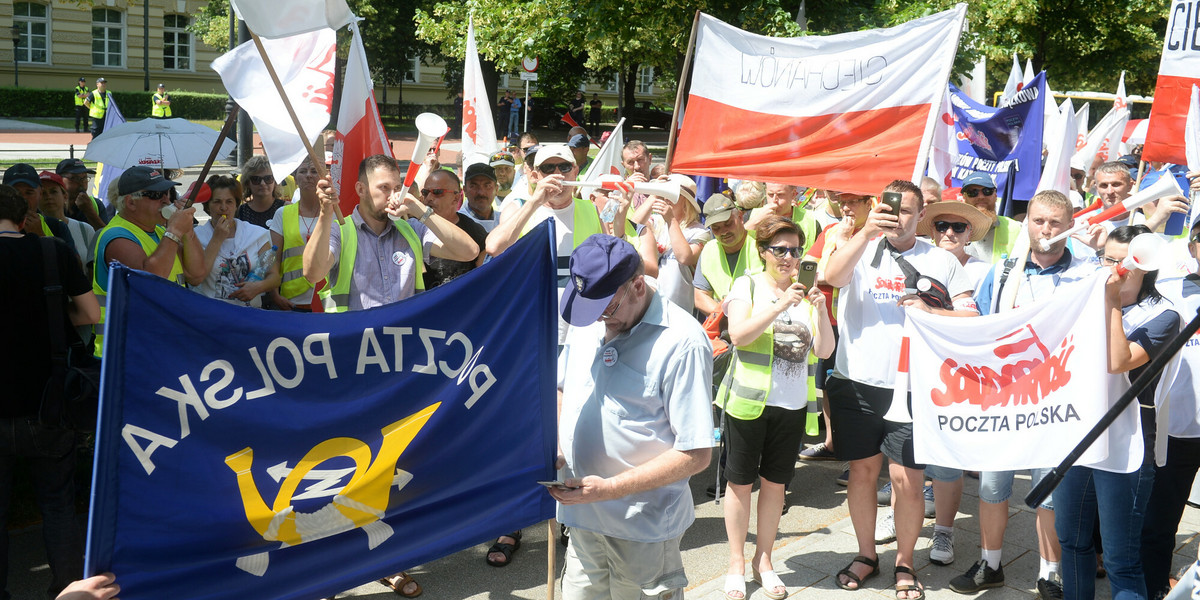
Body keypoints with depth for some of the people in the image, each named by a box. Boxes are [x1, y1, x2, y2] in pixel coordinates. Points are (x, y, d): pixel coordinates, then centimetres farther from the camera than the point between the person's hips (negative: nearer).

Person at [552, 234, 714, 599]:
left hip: (644, 528, -6)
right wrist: (552, 449, 0)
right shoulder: (587, 324, 3)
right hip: (582, 517, 6)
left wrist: (610, 488, -20)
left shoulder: (681, 343, -18)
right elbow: (562, 390, 20)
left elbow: (697, 454, -18)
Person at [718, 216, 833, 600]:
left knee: (775, 483, 10)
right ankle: (737, 564, 17)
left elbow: (824, 351, 3)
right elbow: (738, 335, -15)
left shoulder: (807, 291, 8)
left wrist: (821, 311, -14)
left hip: (791, 405, 3)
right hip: (748, 399, -3)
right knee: (740, 482, 4)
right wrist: (780, 306, -24)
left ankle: (763, 560, 24)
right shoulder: (747, 285, 0)